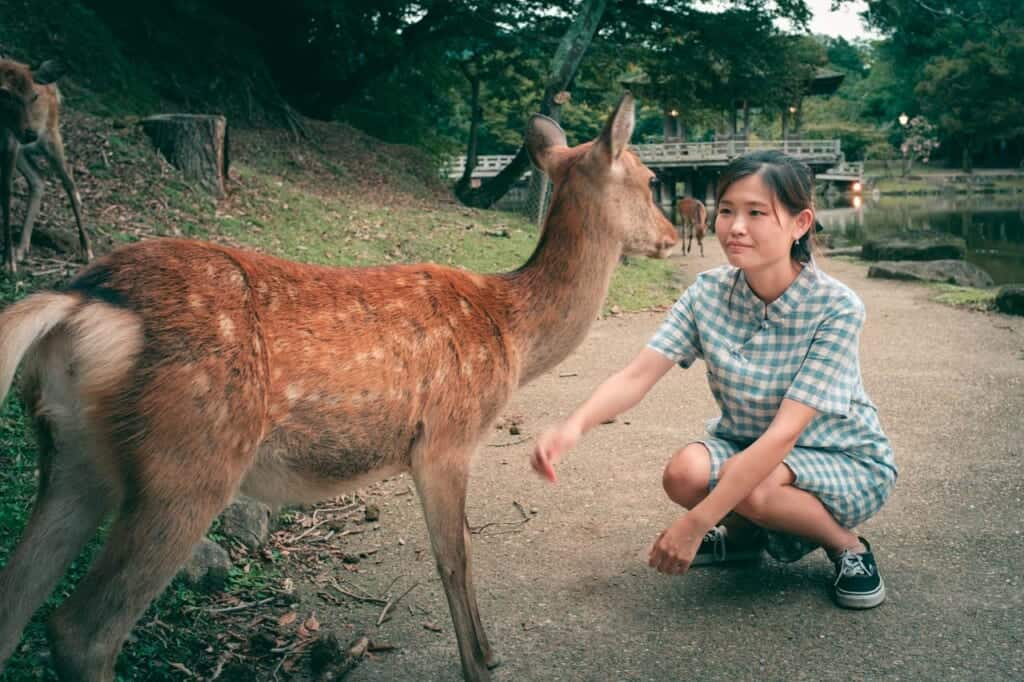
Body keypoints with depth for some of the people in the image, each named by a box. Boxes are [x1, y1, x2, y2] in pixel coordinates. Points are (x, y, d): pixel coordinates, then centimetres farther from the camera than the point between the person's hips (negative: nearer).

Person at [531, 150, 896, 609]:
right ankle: (746, 532, 6)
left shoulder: (837, 308, -25)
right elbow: (637, 375, -21)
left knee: (748, 486, -35)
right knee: (684, 473, -29)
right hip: (745, 446, 4)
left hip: (846, 462, -4)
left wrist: (694, 524, -35)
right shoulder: (709, 292, -13)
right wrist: (574, 425, -43)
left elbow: (784, 433, -31)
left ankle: (848, 545, -3)